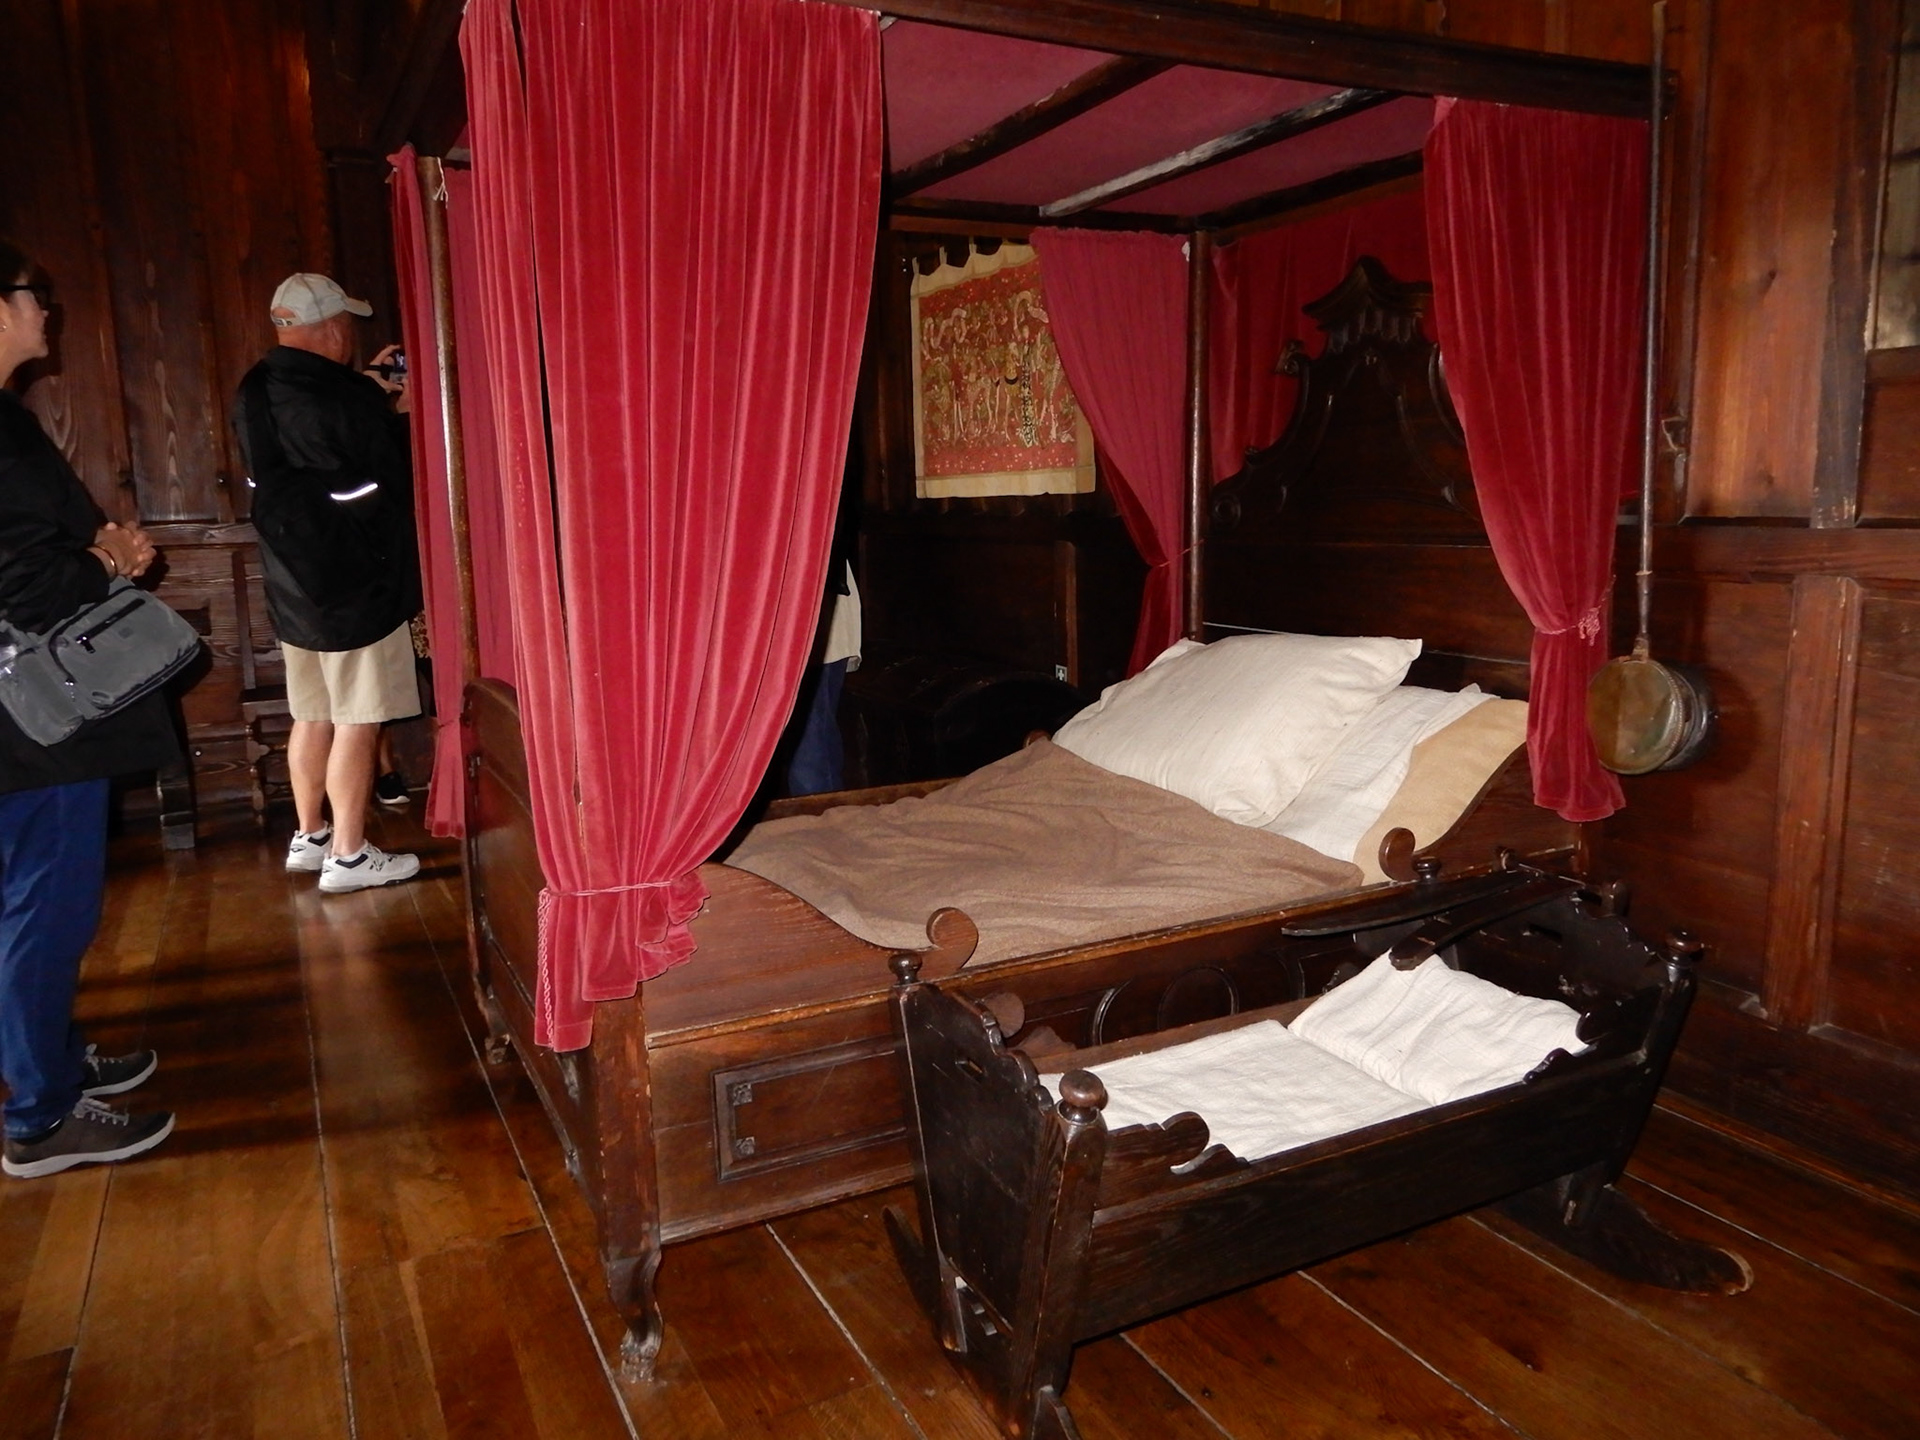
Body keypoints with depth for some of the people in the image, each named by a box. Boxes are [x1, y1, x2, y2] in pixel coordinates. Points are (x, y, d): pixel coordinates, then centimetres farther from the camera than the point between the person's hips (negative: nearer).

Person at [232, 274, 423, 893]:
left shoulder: (256, 393, 5)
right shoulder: (344, 400, -19)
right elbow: (397, 477, -10)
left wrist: (368, 392, 16)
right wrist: (400, 412, 4)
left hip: (293, 586, 8)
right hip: (353, 586, -8)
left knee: (313, 716, 17)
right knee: (356, 723, 0)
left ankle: (309, 837, 28)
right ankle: (349, 856, 7)